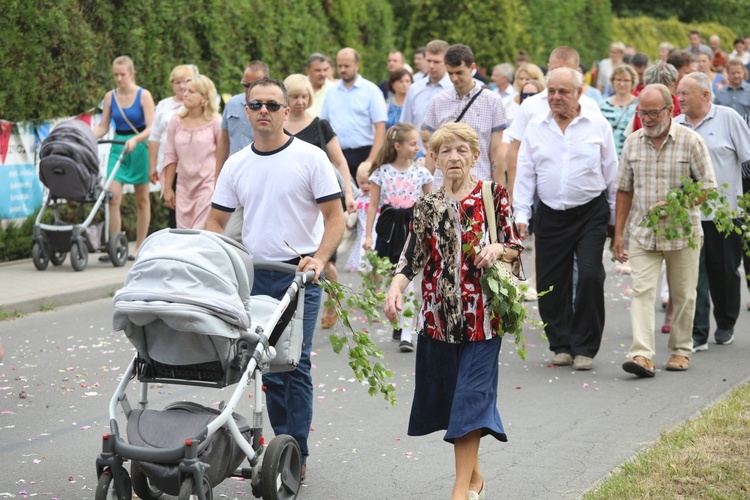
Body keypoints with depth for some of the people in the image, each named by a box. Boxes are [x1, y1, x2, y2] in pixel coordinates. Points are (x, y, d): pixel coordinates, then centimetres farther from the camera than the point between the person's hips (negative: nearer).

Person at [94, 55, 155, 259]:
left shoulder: (144, 95, -6)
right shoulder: (110, 97, 5)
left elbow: (151, 128, -12)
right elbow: (103, 127, 7)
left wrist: (135, 139, -29)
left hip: (139, 148, -3)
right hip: (117, 148, 3)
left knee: (142, 200, 6)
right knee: (113, 197, -11)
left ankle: (140, 248, 15)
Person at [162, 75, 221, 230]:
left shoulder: (215, 122, -3)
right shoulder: (176, 122, 7)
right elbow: (170, 157, 10)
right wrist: (167, 188, 9)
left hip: (208, 185, -4)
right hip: (184, 186, 4)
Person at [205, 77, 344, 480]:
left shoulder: (310, 158, -3)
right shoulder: (236, 165, 9)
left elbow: (334, 218, -4)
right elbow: (216, 221, 14)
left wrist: (319, 259, -19)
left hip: (298, 276, -4)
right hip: (253, 276, 4)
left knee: (295, 363, -8)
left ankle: (297, 453, -3)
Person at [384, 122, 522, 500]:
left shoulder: (493, 195, 1)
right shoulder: (427, 206, 8)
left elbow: (516, 248, 4)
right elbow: (412, 259, 2)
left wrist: (498, 249, -18)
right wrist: (395, 290, -15)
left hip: (481, 315, -3)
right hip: (439, 314, 3)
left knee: (470, 396, -8)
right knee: (448, 395, 9)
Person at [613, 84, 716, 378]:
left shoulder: (690, 141, -4)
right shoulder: (633, 142, 5)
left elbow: (708, 188, -4)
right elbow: (624, 190, 11)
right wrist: (618, 233, 8)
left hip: (683, 234, -2)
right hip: (643, 234, 2)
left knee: (682, 295, 7)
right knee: (642, 290, -10)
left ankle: (681, 349, 24)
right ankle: (642, 355, -17)